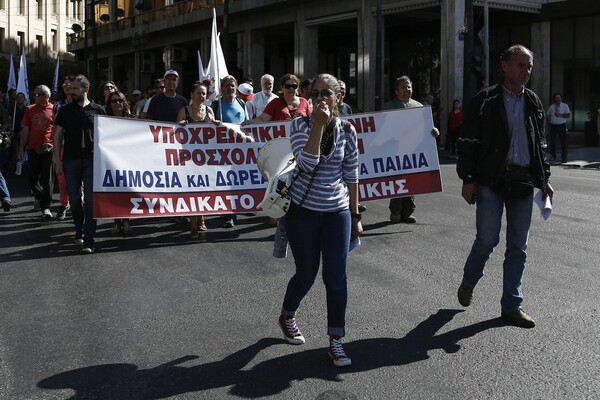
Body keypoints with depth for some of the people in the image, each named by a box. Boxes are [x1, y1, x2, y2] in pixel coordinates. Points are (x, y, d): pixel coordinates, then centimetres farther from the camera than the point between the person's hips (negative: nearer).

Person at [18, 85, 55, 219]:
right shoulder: (30, 110, 10)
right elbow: (25, 130, 13)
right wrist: (22, 148, 11)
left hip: (49, 148, -4)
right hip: (33, 148, 4)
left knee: (47, 179, -2)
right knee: (32, 178, 9)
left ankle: (46, 207, 4)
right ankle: (39, 196, 37)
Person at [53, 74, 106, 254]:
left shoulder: (98, 110, 6)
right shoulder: (65, 111, 9)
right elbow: (58, 135, 9)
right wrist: (57, 159, 1)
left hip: (92, 160, -2)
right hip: (71, 160, 2)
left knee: (91, 199, -7)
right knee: (74, 198, 8)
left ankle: (88, 240, -7)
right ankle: (79, 230, 28)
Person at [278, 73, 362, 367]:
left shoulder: (346, 130, 1)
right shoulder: (300, 125, -7)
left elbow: (351, 175, 7)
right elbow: (307, 163, -23)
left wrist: (355, 215, 9)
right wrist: (319, 124, -24)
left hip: (337, 212, 2)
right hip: (303, 211, -2)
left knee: (336, 276, -2)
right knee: (307, 274, 8)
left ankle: (335, 342, 8)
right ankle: (287, 317, 38)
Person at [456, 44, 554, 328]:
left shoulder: (533, 103, 13)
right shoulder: (485, 101, -2)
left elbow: (539, 144, 20)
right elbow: (468, 142, -4)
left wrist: (544, 179, 14)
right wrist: (468, 179, -10)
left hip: (523, 182, 5)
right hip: (491, 181, -5)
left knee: (518, 246, 6)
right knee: (488, 239, -8)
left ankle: (511, 305, 14)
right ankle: (468, 282, 22)